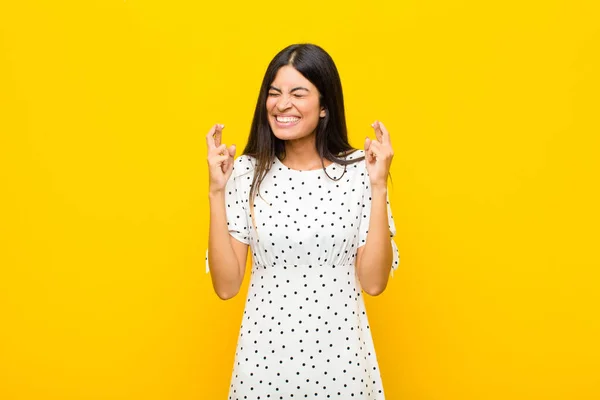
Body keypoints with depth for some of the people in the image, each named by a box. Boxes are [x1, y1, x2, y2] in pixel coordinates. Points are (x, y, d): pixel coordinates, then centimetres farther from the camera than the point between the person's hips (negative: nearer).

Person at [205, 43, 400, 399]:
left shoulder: (359, 171, -7)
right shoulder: (246, 172, -4)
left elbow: (373, 282, -10)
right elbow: (226, 285, -7)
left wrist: (379, 187, -15)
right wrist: (217, 192, -12)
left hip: (339, 351, 0)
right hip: (266, 349, 1)